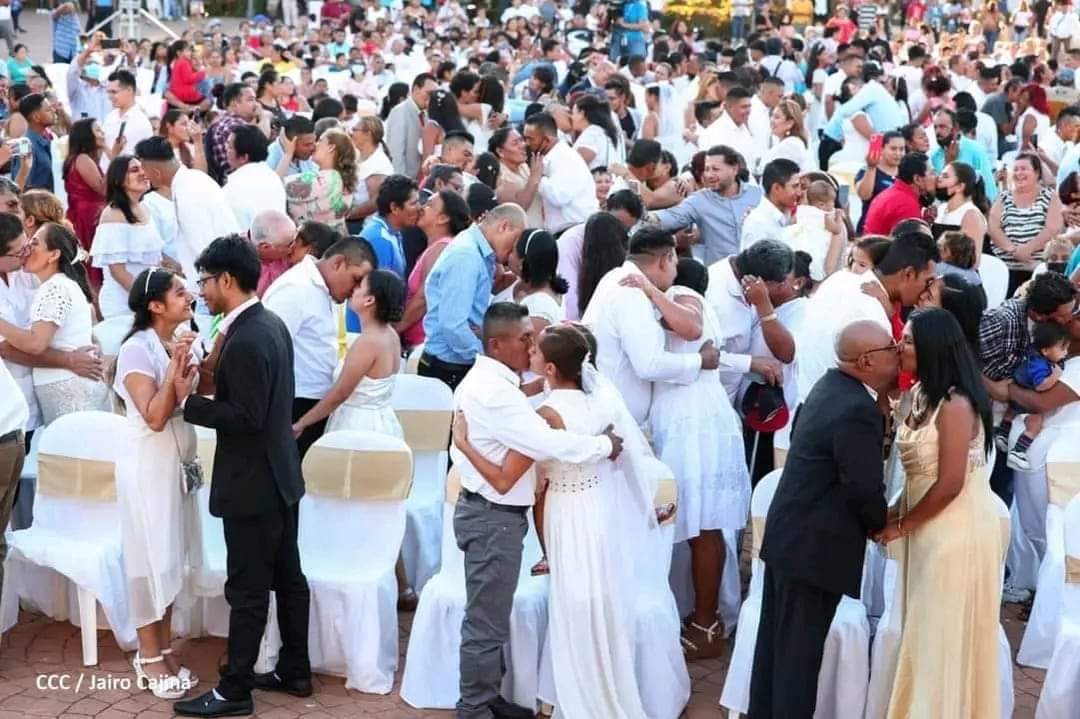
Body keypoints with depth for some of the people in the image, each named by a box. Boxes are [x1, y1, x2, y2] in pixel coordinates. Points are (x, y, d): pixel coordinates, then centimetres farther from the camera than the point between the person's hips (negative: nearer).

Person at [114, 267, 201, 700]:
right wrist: (175, 369, -28)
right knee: (152, 557, 2)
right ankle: (149, 656, 13)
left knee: (172, 557, 12)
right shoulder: (137, 349, -17)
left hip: (179, 461, 7)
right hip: (149, 465, -7)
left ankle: (165, 649, 22)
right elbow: (154, 417, -21)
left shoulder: (186, 342, 3)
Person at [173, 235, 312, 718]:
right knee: (287, 578, 16)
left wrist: (188, 400, -18)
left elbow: (246, 417, -25)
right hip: (279, 475, 10)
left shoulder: (245, 341, -24)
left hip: (252, 484, -10)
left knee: (247, 590, 0)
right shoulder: (270, 324, 7)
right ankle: (295, 671, 27)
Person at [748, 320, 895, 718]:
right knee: (801, 647, 1)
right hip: (815, 545, -10)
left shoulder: (830, 385, 7)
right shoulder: (859, 410, -23)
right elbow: (865, 489, -21)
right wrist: (881, 525, -1)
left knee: (776, 638, 18)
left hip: (789, 531, 10)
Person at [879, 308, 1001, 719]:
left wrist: (901, 525, -11)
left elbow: (950, 484, -21)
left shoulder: (955, 404, -20)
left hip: (957, 535, -8)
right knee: (925, 632, 16)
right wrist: (895, 513, -2)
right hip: (929, 532, 8)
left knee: (947, 635, 4)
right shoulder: (923, 394, 7)